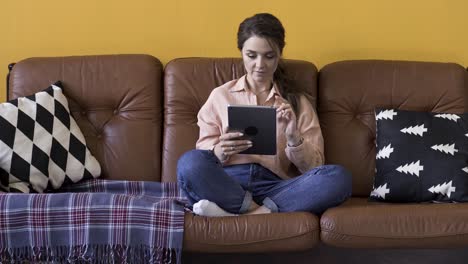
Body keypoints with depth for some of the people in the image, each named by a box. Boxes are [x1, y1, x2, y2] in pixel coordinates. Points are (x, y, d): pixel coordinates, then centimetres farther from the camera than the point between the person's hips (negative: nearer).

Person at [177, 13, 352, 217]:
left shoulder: (297, 101, 16)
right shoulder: (220, 95, 15)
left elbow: (313, 167, 10)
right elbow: (204, 149, 9)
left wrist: (294, 138, -11)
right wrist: (220, 152, -13)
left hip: (275, 187, 1)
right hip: (227, 184, 0)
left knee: (338, 177, -27)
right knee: (190, 162, -32)